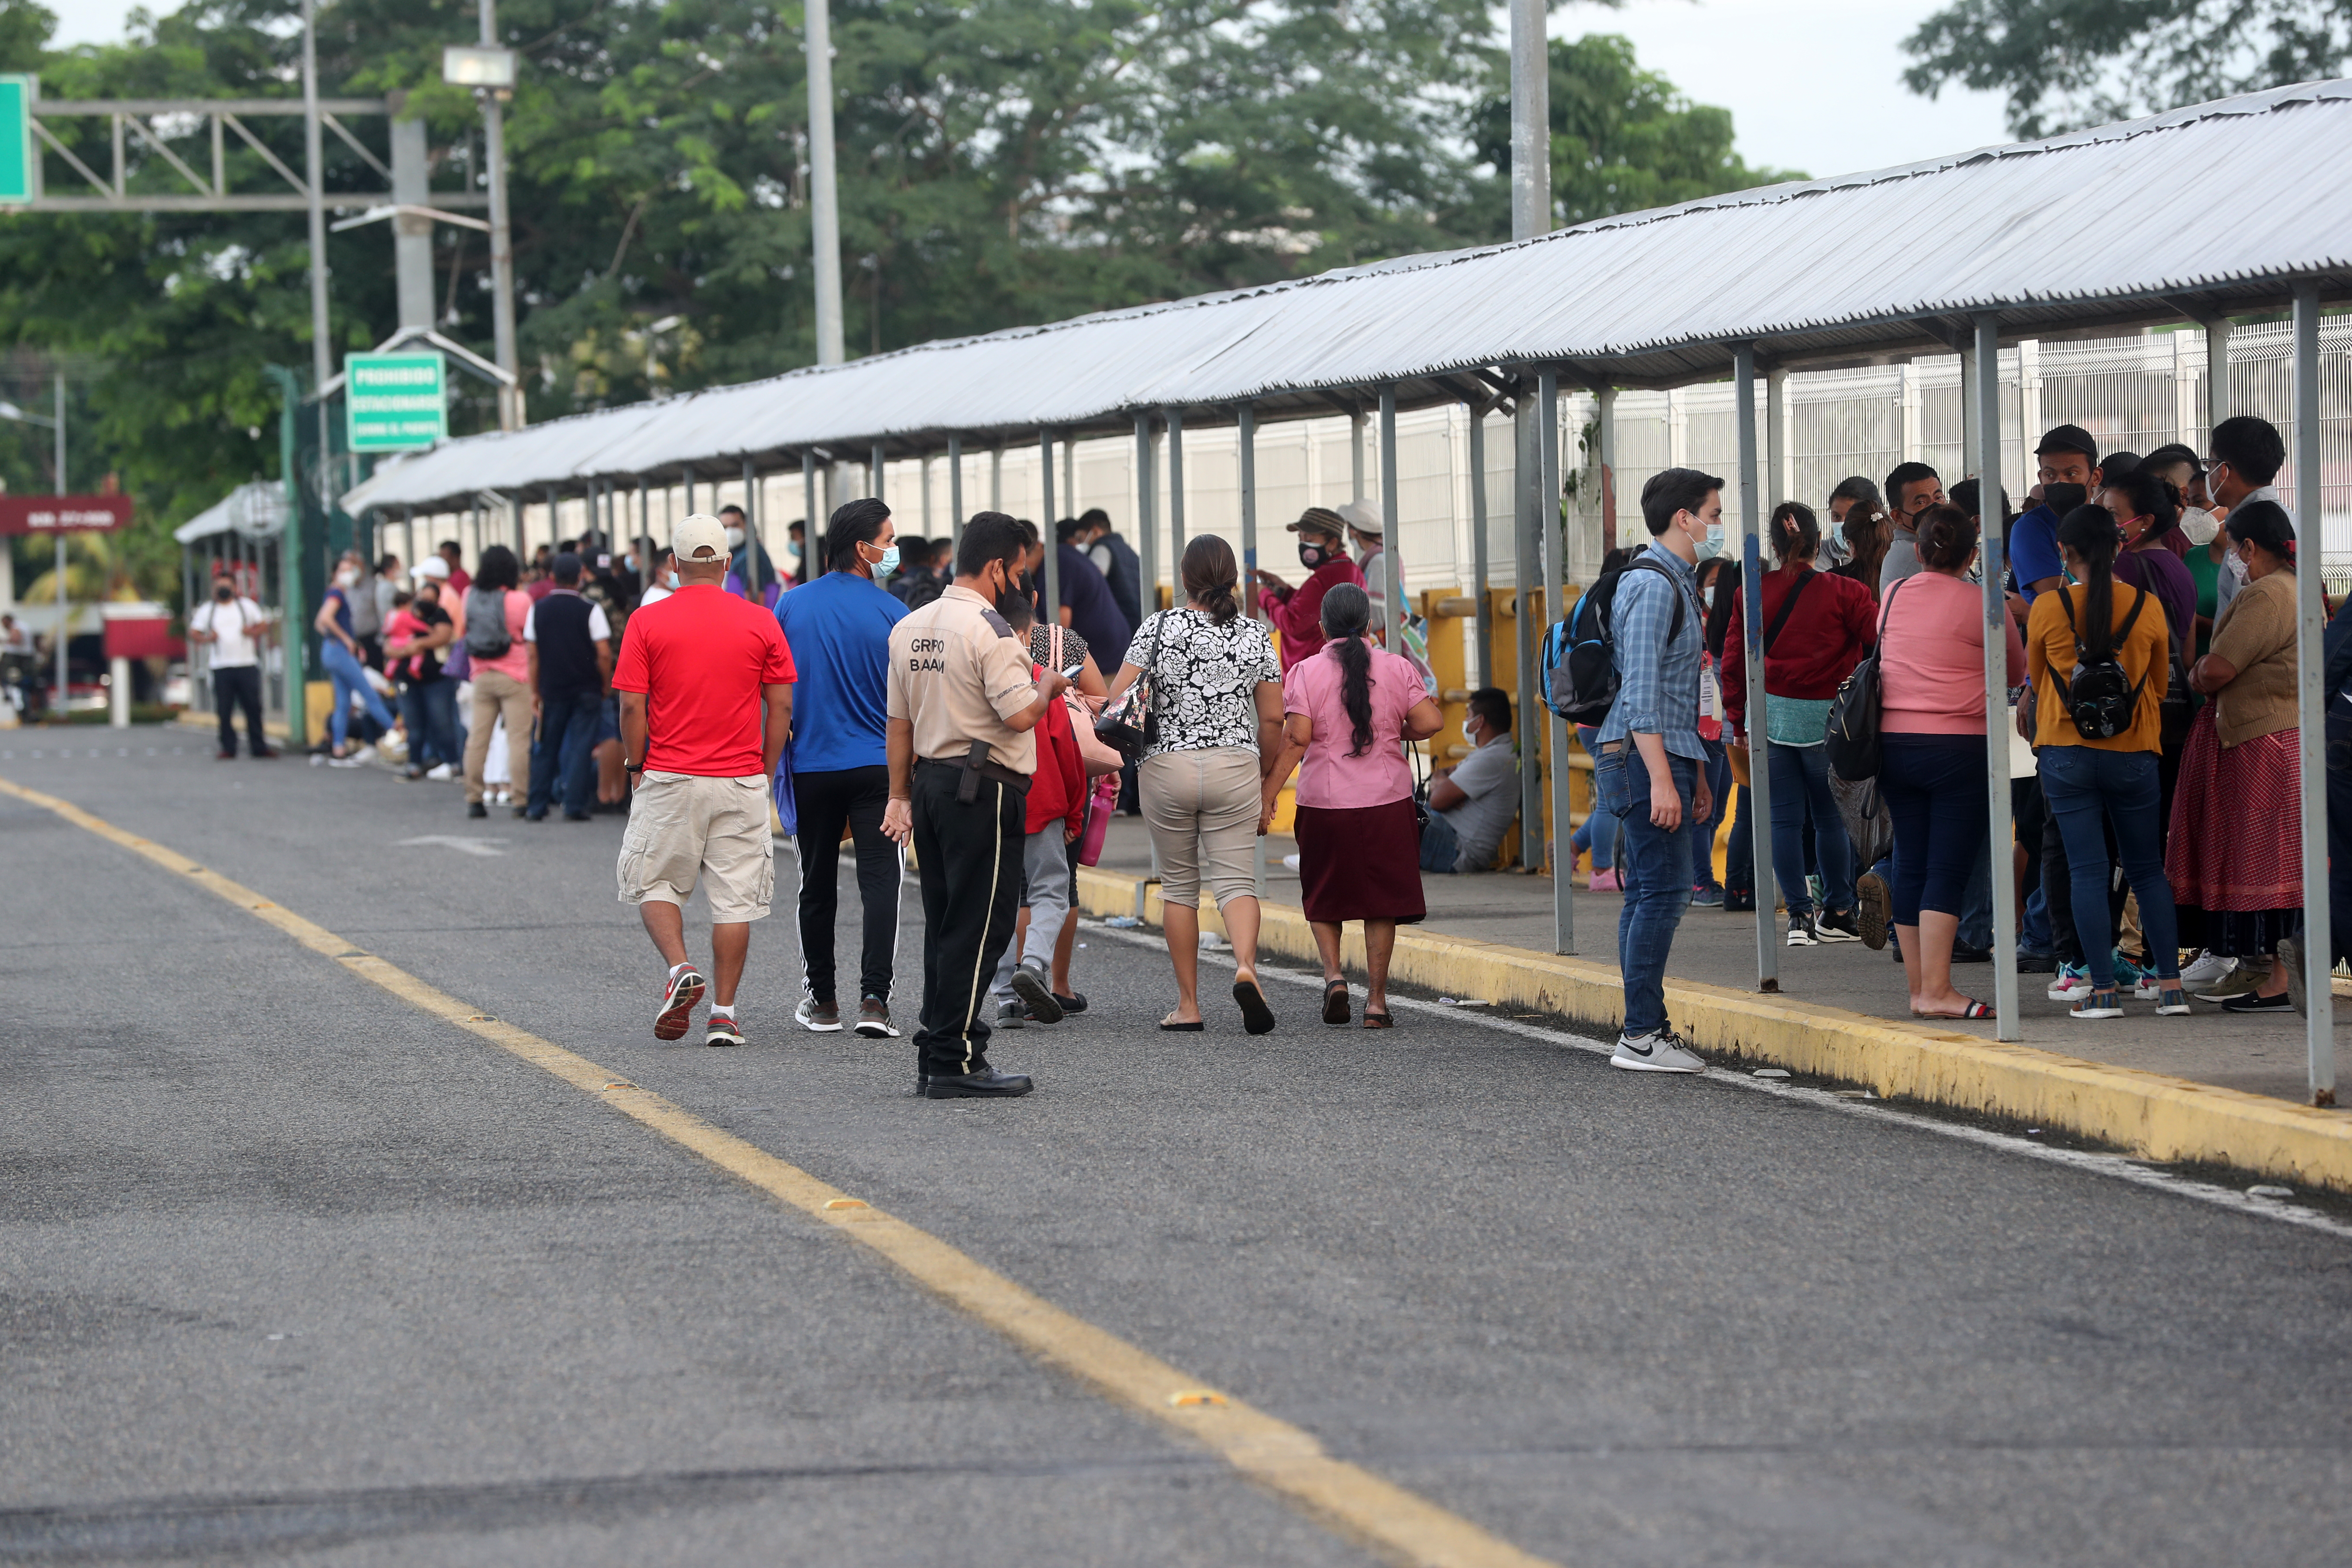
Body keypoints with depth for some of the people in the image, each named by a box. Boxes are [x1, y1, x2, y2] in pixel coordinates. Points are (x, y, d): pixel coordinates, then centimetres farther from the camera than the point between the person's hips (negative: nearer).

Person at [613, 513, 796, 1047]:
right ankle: (723, 1013, 4)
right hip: (742, 782, 1)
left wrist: (636, 769, 6)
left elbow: (632, 707, -6)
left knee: (655, 885, 13)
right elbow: (781, 707, 1)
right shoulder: (760, 623, 1)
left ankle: (680, 968, -10)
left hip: (669, 781, -1)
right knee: (734, 897, 6)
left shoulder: (647, 622, -4)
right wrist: (766, 772, 11)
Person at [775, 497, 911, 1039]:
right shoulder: (892, 615, -7)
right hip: (877, 766, -3)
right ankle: (874, 998, -15)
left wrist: (778, 751, 19)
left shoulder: (792, 606, 1)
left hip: (810, 766, 3)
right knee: (880, 880, -3)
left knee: (817, 884, 13)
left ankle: (821, 1000, 19)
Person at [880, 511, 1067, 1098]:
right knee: (978, 928, -5)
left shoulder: (909, 628, 12)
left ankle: (935, 1057, 14)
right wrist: (1049, 685, 0)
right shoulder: (988, 629, -14)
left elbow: (899, 722, 15)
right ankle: (956, 1061, -7)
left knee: (944, 925, 13)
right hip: (984, 787, -8)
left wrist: (900, 796, 19)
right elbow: (1020, 715, -20)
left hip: (929, 783, 8)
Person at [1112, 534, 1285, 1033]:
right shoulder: (1255, 634, 3)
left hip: (1165, 767, -1)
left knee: (1178, 884, 10)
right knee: (1235, 879, 1)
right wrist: (1267, 781, 17)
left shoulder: (1159, 627, -3)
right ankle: (1245, 966, -28)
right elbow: (1272, 719, 5)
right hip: (1234, 767, 1)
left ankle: (1188, 1005, 11)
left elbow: (1117, 700, -5)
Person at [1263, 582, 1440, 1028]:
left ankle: (1333, 974, -4)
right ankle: (1376, 1000, 4)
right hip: (1386, 804, 1)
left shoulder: (1305, 673, -3)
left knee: (1324, 898, 16)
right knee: (1381, 905, 8)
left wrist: (1268, 795, -6)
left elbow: (1296, 738, -11)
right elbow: (1432, 722, -7)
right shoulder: (1396, 668, 1)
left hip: (1324, 805, -1)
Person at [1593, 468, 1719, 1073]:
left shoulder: (1677, 583, 20)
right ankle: (1642, 1036, -12)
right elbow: (1642, 689, -20)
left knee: (1648, 893, 9)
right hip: (1645, 753, -10)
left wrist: (1695, 773, 25)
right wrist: (1662, 779, -24)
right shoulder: (1653, 585, -13)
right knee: (1663, 890, -12)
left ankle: (1647, 1028, 11)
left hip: (1666, 755, 10)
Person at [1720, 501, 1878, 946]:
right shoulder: (1842, 593, -7)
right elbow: (1881, 636, -8)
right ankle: (1837, 914, 17)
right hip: (1825, 720, -1)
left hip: (1771, 716, 1)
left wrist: (1739, 721, 13)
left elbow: (1734, 661, 4)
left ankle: (1799, 914, 1)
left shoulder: (1752, 595, 0)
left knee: (1784, 818, 5)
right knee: (1831, 816, 11)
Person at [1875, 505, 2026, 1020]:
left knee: (1911, 865, 10)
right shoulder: (1984, 605, -7)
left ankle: (1918, 987, 14)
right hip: (1959, 746, -5)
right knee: (1949, 869, -6)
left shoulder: (1892, 595, 7)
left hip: (1894, 741, 5)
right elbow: (2017, 672, 6)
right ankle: (1937, 991, -11)